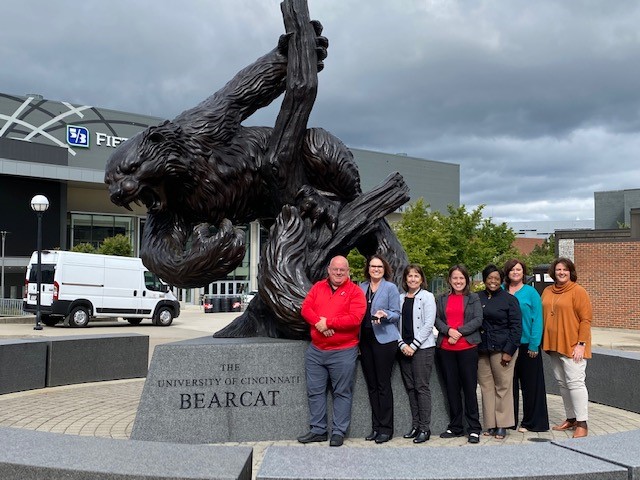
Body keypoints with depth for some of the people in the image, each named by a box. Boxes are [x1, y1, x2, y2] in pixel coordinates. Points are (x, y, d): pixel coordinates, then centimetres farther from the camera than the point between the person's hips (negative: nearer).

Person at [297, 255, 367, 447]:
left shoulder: (355, 291, -5)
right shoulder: (318, 287, 10)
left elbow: (355, 318, -17)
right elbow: (306, 308, 2)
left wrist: (328, 322, -15)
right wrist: (318, 323, -17)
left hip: (343, 352, -4)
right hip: (316, 350, 5)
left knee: (342, 393, 4)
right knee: (315, 391, 9)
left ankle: (339, 432, 13)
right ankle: (318, 430, 20)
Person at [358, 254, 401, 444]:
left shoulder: (390, 288, -1)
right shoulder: (361, 287, 12)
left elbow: (396, 314, -2)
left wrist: (384, 314, -22)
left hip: (384, 340, -5)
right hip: (365, 339, 5)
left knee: (383, 385, -3)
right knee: (372, 385, 9)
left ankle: (386, 428, 5)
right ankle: (376, 426, 18)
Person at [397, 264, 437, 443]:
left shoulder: (427, 296, -2)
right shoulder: (400, 298, 12)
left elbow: (428, 324, -9)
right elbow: (396, 323, 9)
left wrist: (413, 345, -11)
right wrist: (402, 344, -4)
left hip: (422, 348, -5)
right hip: (404, 348, 5)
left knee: (422, 387, -5)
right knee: (410, 387, 8)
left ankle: (425, 428, 0)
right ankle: (415, 425, 15)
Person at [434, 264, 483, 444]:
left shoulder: (474, 299, 7)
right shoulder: (442, 299, 14)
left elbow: (478, 320, -3)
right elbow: (437, 319, 6)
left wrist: (459, 332, -13)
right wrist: (448, 330, -13)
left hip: (467, 347, -3)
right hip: (445, 348, 3)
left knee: (470, 387, -2)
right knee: (451, 388, 8)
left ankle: (474, 428, 5)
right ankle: (455, 427, 17)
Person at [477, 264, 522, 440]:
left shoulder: (509, 299, 0)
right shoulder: (477, 298, 9)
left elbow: (516, 327, -3)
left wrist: (509, 351, -9)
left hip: (502, 349, -3)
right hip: (482, 350, 3)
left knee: (503, 386, 0)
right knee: (486, 387, 5)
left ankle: (502, 425, 8)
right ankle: (490, 425, 13)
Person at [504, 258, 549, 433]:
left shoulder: (531, 292, -2)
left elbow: (537, 319, -6)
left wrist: (534, 345, -12)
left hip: (527, 345, -3)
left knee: (530, 385, 3)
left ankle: (530, 422, 14)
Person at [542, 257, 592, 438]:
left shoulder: (578, 291, -7)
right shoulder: (547, 292, 12)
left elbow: (585, 319, -10)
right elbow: (543, 316, 16)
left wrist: (581, 344, -15)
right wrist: (545, 342, 10)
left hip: (572, 346, -7)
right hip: (553, 345, 7)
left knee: (575, 383, -8)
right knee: (562, 383, 12)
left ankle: (582, 424, -2)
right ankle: (571, 419, 23)